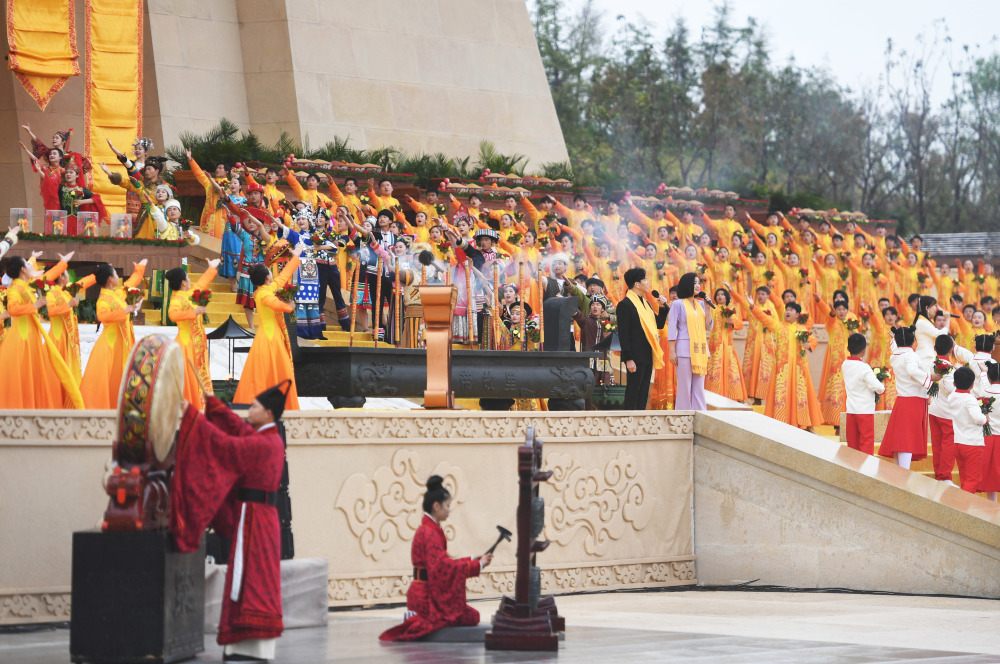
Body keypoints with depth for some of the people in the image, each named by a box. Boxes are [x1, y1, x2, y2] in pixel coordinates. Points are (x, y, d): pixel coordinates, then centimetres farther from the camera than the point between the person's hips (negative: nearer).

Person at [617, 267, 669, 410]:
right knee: (633, 392, -6)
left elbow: (659, 324, 21)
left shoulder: (645, 304, 17)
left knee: (643, 392, 10)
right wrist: (628, 359, -18)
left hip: (648, 355, 8)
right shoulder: (625, 304, -10)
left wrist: (663, 307, 7)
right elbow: (623, 334, -14)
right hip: (636, 357, -8)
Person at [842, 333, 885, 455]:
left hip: (850, 410, 6)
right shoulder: (864, 368, -16)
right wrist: (882, 388, 1)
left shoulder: (845, 365, 5)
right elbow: (875, 386, -22)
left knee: (852, 443, 11)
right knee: (867, 441, -2)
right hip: (865, 410, -6)